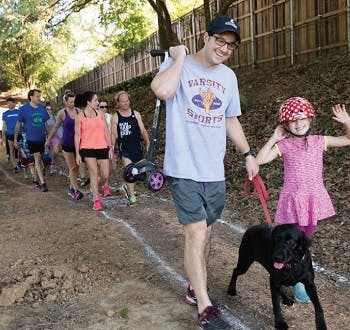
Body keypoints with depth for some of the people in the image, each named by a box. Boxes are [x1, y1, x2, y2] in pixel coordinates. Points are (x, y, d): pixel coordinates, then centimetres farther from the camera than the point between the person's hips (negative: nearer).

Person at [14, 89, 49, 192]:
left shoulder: (42, 108, 4)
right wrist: (15, 139, 2)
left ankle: (38, 179, 26)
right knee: (37, 158, -12)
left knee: (38, 159, 12)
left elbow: (47, 123, 11)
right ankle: (42, 182, -14)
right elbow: (18, 124, 1)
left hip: (42, 138, 4)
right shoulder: (24, 109, -6)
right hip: (31, 138, -4)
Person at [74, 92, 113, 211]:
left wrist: (110, 147, 5)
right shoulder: (80, 116, -1)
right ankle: (96, 201, -1)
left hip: (102, 148, 3)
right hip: (87, 148, -3)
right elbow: (77, 135, 0)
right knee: (94, 172, -9)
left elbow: (106, 131, 9)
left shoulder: (100, 113, 7)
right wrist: (77, 154, -2)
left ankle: (103, 185, 40)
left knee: (105, 175, 3)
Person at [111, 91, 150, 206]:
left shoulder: (136, 114, 7)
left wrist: (147, 143, -3)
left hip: (137, 147, 4)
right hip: (124, 149, -3)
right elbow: (113, 135, 2)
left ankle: (127, 187, 37)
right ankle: (132, 197, -6)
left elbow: (143, 130, 6)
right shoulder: (115, 117, 0)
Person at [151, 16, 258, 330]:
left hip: (215, 171, 6)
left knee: (206, 234, 14)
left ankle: (195, 288, 32)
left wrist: (248, 154, 17)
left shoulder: (229, 76, 12)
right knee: (196, 234, -9)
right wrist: (180, 56, -14)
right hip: (184, 169, -6)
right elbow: (162, 90, -27)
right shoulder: (179, 64, -4)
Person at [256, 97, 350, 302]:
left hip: (314, 199, 3)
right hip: (293, 199, -3)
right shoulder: (284, 145, -3)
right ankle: (298, 284, 17)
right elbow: (260, 160, -11)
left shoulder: (319, 141, 3)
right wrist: (274, 139, -11)